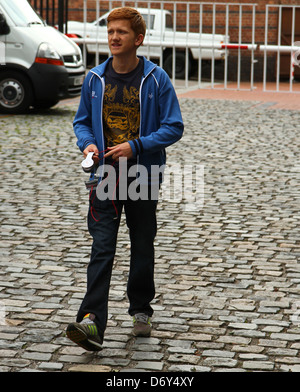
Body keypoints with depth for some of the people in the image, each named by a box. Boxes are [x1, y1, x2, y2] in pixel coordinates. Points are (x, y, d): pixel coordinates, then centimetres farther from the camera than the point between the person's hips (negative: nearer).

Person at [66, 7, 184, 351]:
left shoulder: (156, 79, -6)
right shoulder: (95, 78, 3)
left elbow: (173, 127, -5)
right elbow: (82, 121, 15)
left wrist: (135, 146, -17)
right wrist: (87, 144, -7)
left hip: (143, 176, -1)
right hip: (105, 176, 1)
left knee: (142, 248, 12)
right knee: (102, 249, -8)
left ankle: (141, 310, 31)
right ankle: (92, 322, -16)